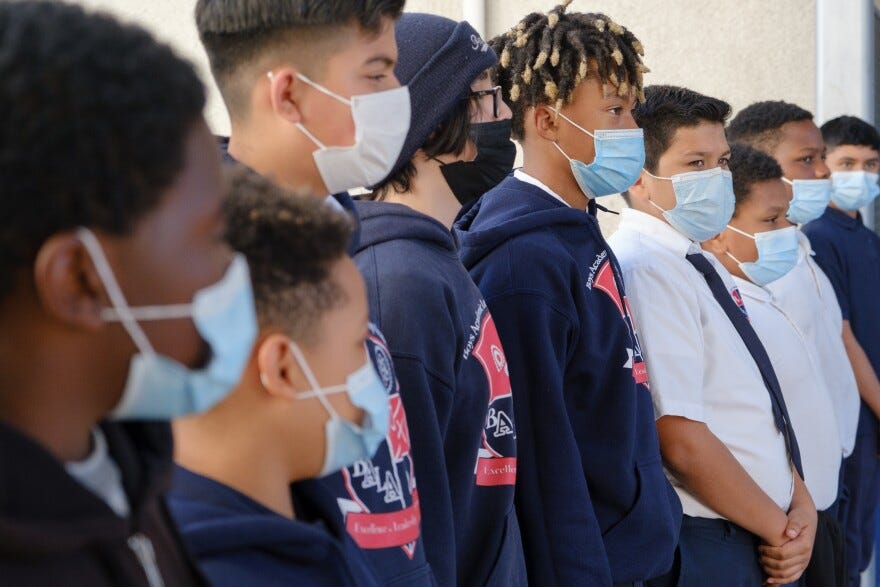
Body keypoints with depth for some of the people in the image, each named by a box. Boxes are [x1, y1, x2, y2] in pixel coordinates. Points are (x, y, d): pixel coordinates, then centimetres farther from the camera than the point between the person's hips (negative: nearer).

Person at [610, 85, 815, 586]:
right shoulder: (645, 270, -18)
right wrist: (780, 530, -11)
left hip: (766, 542, 9)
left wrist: (802, 507, 0)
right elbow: (681, 440, -23)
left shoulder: (704, 265, 11)